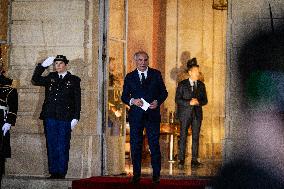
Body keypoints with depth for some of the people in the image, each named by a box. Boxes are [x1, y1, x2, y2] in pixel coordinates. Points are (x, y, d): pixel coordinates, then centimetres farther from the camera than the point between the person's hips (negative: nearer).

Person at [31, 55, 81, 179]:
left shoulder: (73, 80, 6)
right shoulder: (51, 78, 15)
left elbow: (77, 101, 4)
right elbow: (35, 80, 11)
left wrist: (75, 118, -5)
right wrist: (43, 66, 3)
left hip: (65, 118, -3)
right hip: (50, 117, 3)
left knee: (63, 147, -2)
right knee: (51, 146, 4)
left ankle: (61, 173, 3)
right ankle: (53, 172, 9)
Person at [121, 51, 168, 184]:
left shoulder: (156, 74, 7)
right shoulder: (129, 77, 9)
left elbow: (164, 92, 9)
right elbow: (124, 96, 8)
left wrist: (157, 102, -10)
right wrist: (132, 101, -12)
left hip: (152, 114, -1)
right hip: (136, 115, 1)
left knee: (154, 145, -2)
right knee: (135, 146, 3)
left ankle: (156, 175, 4)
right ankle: (136, 175, 10)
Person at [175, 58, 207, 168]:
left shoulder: (201, 85, 10)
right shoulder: (182, 84, 0)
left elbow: (205, 100, 10)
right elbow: (177, 99, -6)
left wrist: (198, 102, -12)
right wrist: (189, 102, -18)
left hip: (197, 114, 3)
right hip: (185, 114, -3)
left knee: (196, 137, 2)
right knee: (183, 137, -3)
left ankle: (194, 160, 6)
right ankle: (181, 160, 1)